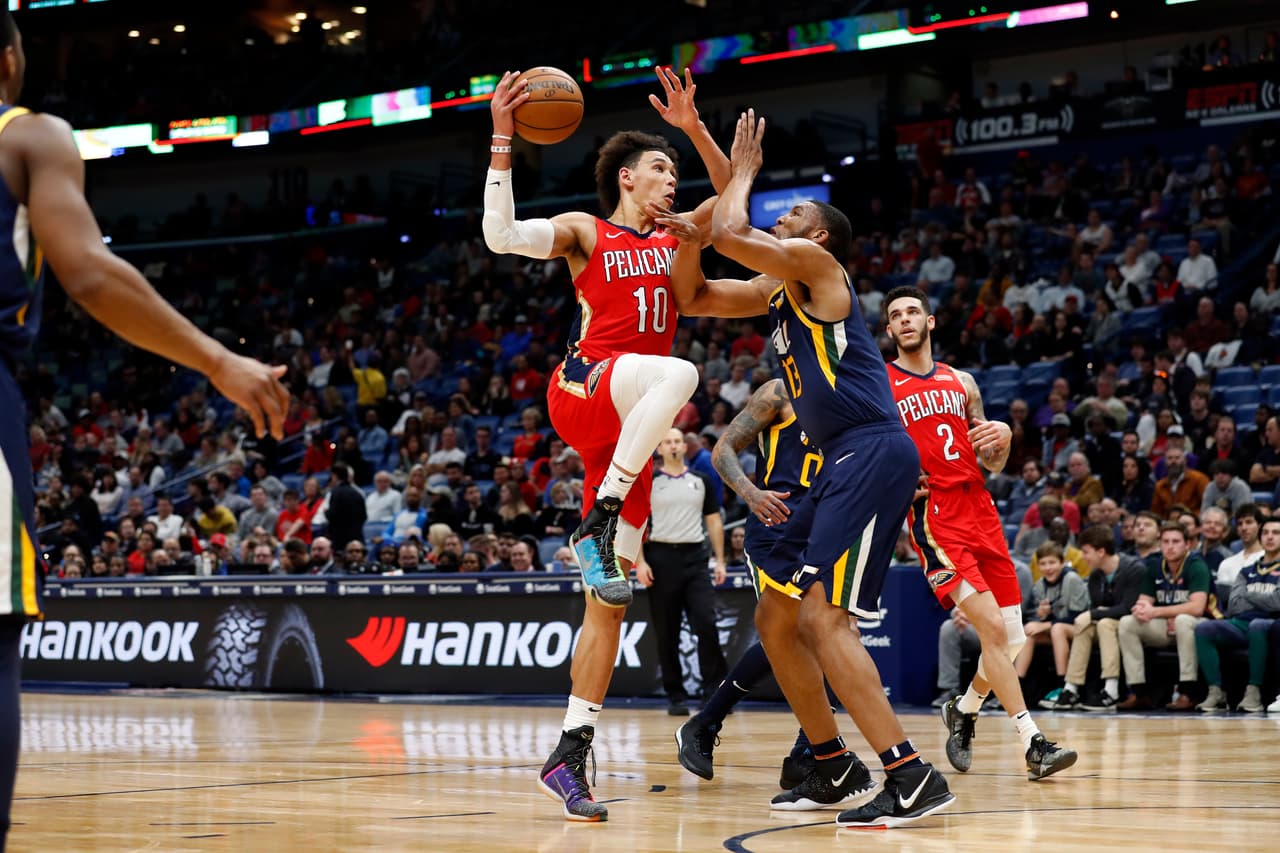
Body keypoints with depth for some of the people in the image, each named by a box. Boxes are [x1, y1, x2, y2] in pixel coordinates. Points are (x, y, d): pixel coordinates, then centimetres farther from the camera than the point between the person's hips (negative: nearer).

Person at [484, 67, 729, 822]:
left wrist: (695, 129, 4)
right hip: (583, 388, -5)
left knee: (609, 603, -1)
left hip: (629, 431, 5)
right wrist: (502, 143, -10)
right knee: (678, 373, -38)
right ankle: (597, 526, -31)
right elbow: (502, 235, -7)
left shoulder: (672, 242, 21)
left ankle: (570, 757, 1)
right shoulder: (585, 233, 7)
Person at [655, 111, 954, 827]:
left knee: (821, 617, -18)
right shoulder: (776, 291, 22)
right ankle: (835, 769, 22)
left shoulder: (815, 263, -4)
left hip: (874, 454, -10)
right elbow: (691, 298, 26)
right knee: (775, 619, 13)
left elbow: (731, 233, -14)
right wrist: (688, 236, 10)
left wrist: (744, 172, 4)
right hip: (842, 466, 10)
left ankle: (914, 779, -19)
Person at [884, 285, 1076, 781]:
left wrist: (1002, 439, -1)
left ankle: (963, 711, 30)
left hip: (981, 511, 5)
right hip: (934, 517, -5)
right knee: (993, 629, -20)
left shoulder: (962, 383, 18)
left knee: (1015, 645, 4)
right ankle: (1033, 744, -17)